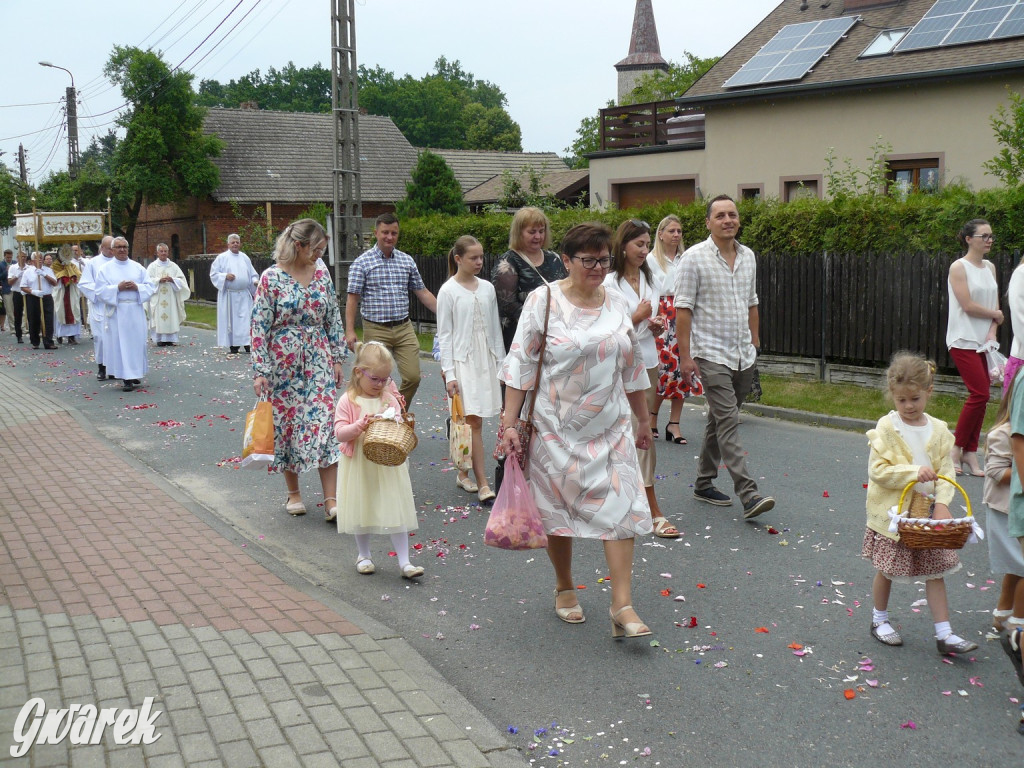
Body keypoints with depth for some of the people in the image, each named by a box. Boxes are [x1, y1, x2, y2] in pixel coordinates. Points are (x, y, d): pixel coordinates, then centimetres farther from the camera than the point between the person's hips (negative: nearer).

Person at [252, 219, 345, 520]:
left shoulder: (321, 272, 3)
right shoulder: (272, 278, -10)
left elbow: (334, 317, 9)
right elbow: (260, 327, -9)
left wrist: (337, 357, 7)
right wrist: (260, 371, -12)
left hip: (318, 360, 3)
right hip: (284, 362, -3)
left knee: (324, 422, -4)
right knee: (287, 423, 6)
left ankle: (331, 500, -3)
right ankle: (293, 493, 23)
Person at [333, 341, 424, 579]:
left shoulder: (390, 398, 2)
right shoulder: (348, 401, -8)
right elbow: (340, 433, -12)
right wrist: (361, 425, -25)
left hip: (389, 465, 2)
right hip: (359, 466, -2)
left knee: (396, 511, 0)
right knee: (361, 510, 12)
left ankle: (404, 562, 5)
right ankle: (364, 555, 32)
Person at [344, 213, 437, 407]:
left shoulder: (407, 261, 11)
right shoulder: (362, 263, -1)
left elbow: (422, 293, 15)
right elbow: (353, 298, -3)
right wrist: (350, 331, -11)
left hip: (404, 328, 3)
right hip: (376, 330, -3)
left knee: (413, 377, -2)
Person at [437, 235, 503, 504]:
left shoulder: (487, 288, 8)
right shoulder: (448, 291, -5)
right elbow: (444, 335, -5)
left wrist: (500, 361, 13)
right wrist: (448, 373, -10)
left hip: (486, 359, 5)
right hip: (462, 361, -5)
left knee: (471, 421, 8)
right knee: (473, 421, -8)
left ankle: (463, 473, 23)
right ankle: (482, 484, -7)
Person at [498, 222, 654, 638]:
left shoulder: (617, 305, 7)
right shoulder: (543, 301, -7)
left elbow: (632, 368, 16)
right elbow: (520, 365, -9)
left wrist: (643, 419, 19)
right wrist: (509, 423, -13)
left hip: (611, 427, 4)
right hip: (558, 427, -3)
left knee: (620, 507, -6)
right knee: (559, 509, 9)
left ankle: (622, 607, -4)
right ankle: (564, 588, 32)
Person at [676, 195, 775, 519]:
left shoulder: (748, 256, 11)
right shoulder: (694, 257, -8)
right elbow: (683, 309, -10)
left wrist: (755, 343, 18)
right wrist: (685, 355, -15)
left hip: (743, 355, 7)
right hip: (711, 354, -7)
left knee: (720, 419, 14)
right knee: (728, 422, -12)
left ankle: (704, 483, 25)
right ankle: (748, 495, -17)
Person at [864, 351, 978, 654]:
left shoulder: (939, 430, 0)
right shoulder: (886, 427, -10)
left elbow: (946, 471, -1)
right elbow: (877, 470, -15)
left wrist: (942, 503, -15)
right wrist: (914, 472, -24)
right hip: (892, 514, -3)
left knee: (935, 572, 6)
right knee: (886, 570, 11)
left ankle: (944, 634, 12)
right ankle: (880, 619, 32)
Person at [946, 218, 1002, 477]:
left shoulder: (990, 267, 14)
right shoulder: (959, 267, -7)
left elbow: (995, 304, 10)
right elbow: (968, 306, -14)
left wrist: (992, 332, -6)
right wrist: (995, 314, 0)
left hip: (985, 341, 7)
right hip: (963, 341, -7)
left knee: (980, 396, 3)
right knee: (980, 394, -13)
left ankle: (970, 454, 9)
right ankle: (956, 449, 0)